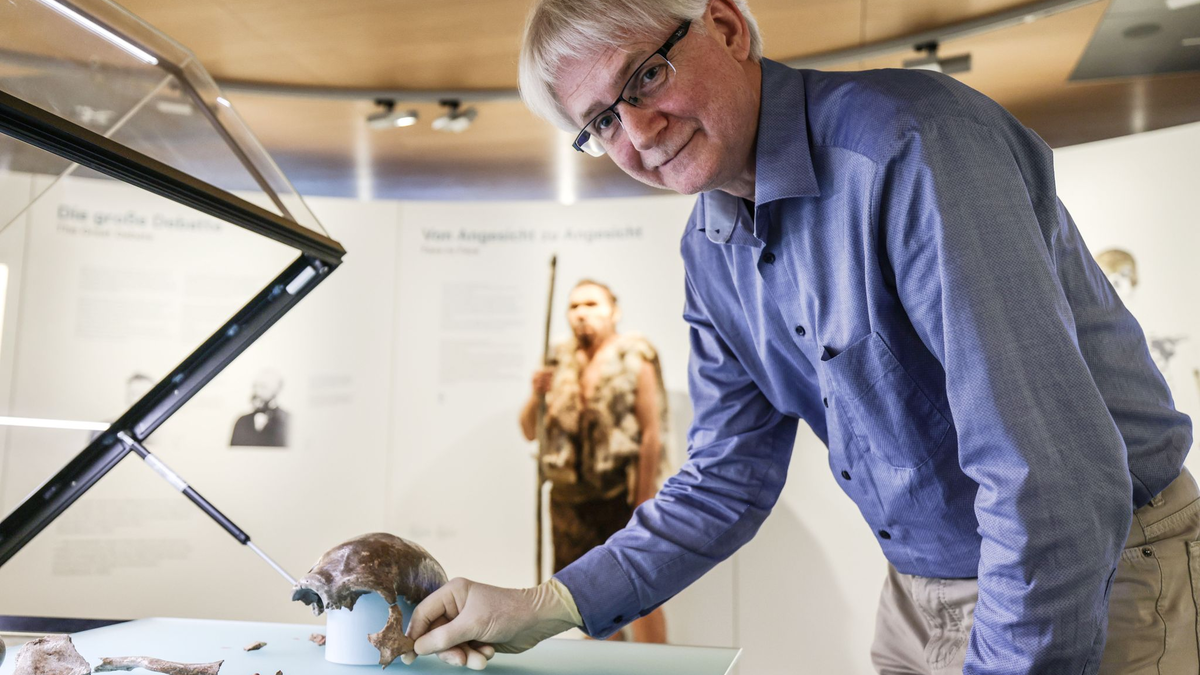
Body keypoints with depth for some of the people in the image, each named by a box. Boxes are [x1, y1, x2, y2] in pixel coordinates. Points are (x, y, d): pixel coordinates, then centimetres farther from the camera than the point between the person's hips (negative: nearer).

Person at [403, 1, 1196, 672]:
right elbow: (728, 481, 3)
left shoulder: (910, 144, -28)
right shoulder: (710, 249, -2)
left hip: (1100, 585, -6)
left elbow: (1056, 482, -32)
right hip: (920, 596, 7)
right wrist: (550, 607, -5)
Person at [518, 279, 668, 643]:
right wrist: (537, 397, -9)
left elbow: (652, 431, -11)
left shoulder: (635, 357, -5)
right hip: (569, 497, 5)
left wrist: (644, 500, -15)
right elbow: (530, 432, 12)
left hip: (622, 496, -5)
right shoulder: (560, 363, 9)